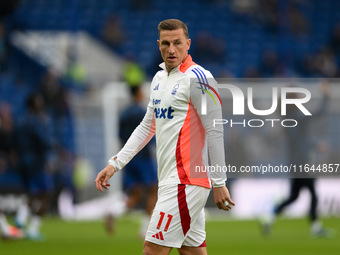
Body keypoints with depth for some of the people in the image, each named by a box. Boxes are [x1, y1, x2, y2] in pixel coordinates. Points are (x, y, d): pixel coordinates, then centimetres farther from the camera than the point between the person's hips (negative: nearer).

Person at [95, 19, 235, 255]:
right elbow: (147, 126, 26)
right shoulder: (160, 78, 16)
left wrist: (219, 182, -14)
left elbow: (215, 131, -13)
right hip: (171, 180, 8)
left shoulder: (197, 77, -10)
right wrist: (115, 164, 21)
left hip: (186, 181, -8)